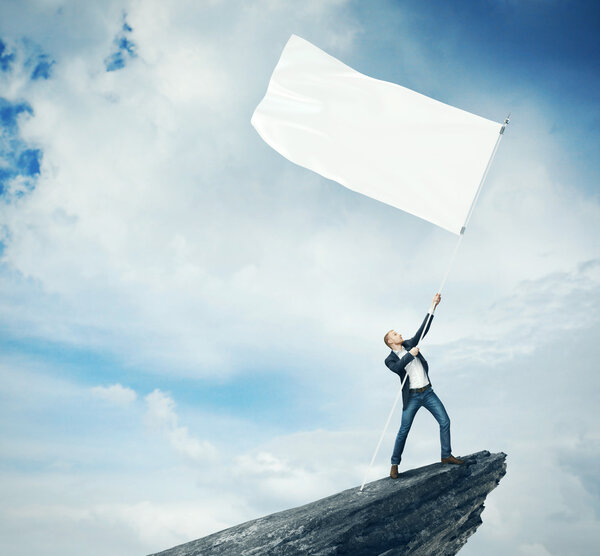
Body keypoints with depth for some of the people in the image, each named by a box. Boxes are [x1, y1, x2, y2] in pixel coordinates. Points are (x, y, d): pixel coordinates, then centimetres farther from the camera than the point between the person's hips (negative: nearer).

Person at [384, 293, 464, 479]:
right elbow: (397, 368, -25)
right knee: (403, 431, -2)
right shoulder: (390, 359, -2)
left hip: (428, 392, 5)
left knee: (445, 421, 1)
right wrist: (410, 355, -24)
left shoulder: (409, 344, 11)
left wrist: (433, 306, -1)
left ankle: (446, 455, 14)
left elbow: (423, 329, 4)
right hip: (412, 397, -4)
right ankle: (394, 464, 8)